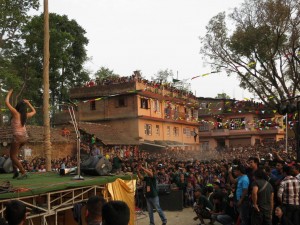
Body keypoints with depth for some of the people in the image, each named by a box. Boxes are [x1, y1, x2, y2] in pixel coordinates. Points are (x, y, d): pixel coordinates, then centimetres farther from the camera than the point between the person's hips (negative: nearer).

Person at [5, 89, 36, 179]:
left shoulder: (15, 113, -6)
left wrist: (9, 93, 8)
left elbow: (7, 102, -5)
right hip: (25, 136, 7)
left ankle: (23, 173, -7)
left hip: (17, 136, -7)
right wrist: (28, 103, 30)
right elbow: (34, 111, 30)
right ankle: (15, 170, 11)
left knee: (13, 156, 2)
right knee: (13, 153, 23)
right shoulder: (26, 115, 9)